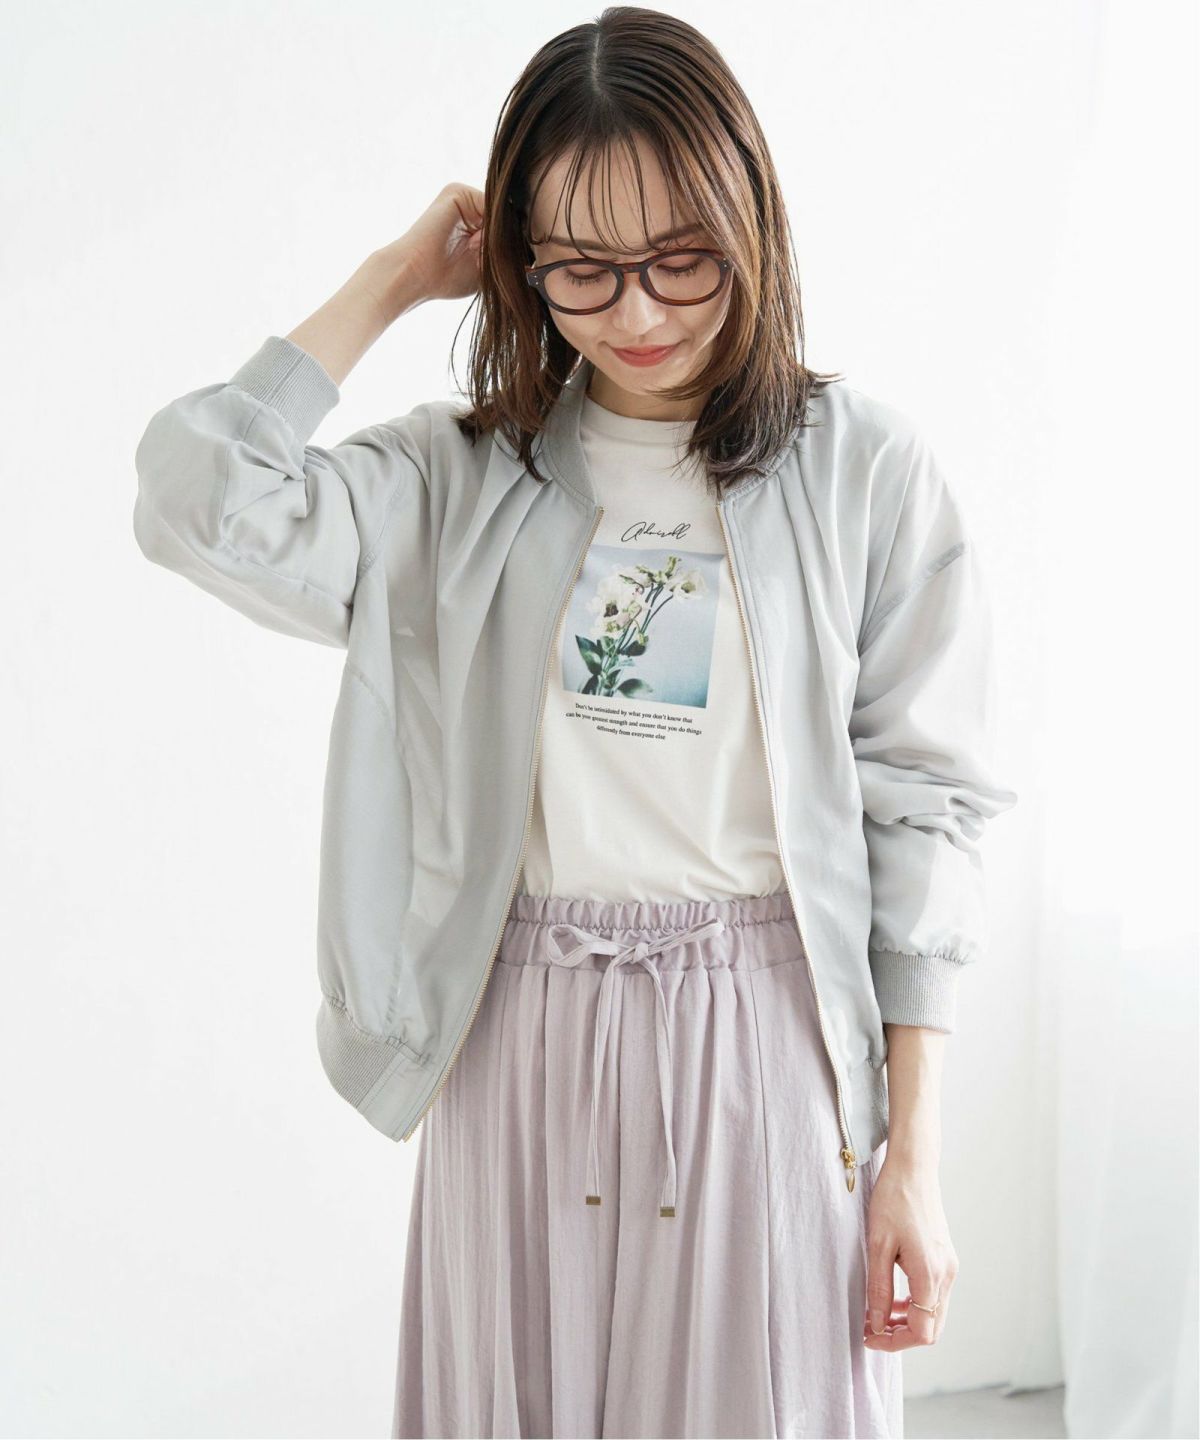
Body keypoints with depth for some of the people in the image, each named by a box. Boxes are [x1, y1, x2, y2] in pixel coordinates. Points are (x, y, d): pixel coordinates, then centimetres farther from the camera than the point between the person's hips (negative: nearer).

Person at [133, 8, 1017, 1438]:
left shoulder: (861, 468, -3)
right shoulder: (464, 481, 3)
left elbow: (917, 811, -3)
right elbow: (198, 501, -10)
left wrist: (913, 1152, -4)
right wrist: (386, 286, -2)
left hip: (762, 1044, -2)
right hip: (520, 1042, 2)